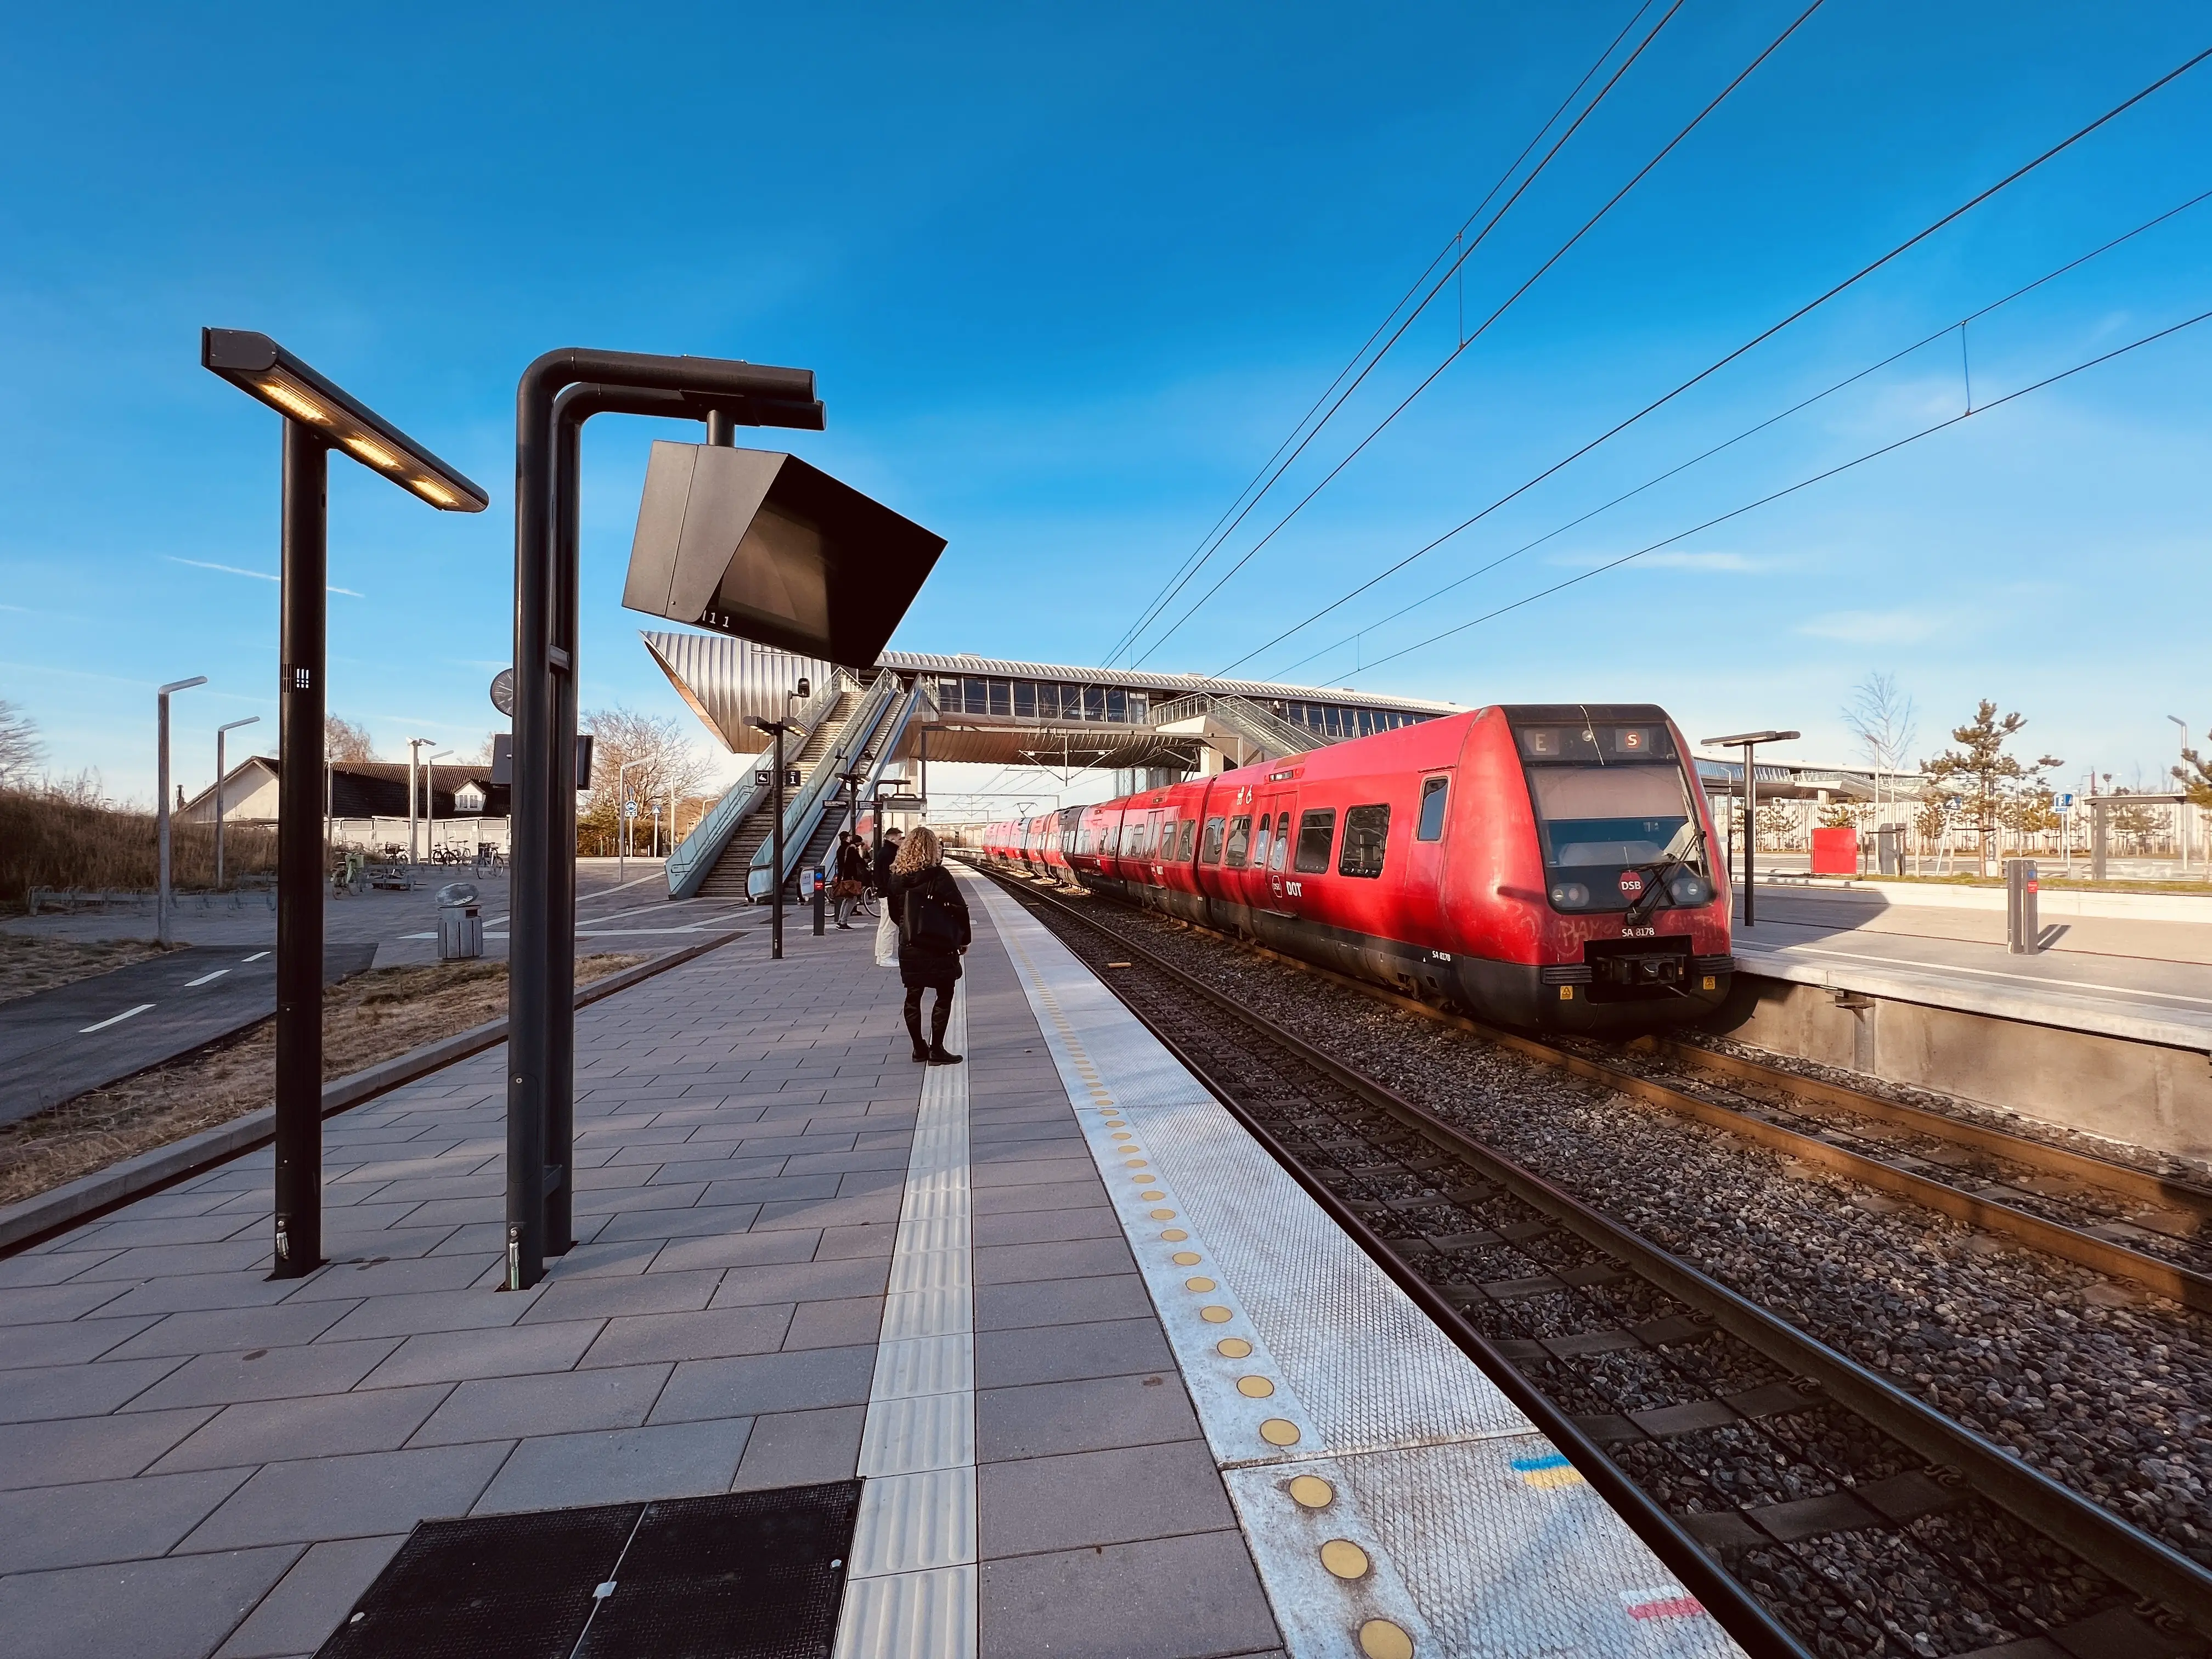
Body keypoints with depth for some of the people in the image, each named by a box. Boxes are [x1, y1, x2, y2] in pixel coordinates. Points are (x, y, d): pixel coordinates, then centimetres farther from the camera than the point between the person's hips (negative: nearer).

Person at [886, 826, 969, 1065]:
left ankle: (919, 1048, 21)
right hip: (939, 946, -5)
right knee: (944, 997, 5)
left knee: (913, 996, 13)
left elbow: (894, 911, 12)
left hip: (909, 947, 5)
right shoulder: (939, 875, -13)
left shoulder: (897, 877, 2)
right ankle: (937, 1050, 5)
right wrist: (964, 939, 0)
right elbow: (959, 908, -12)